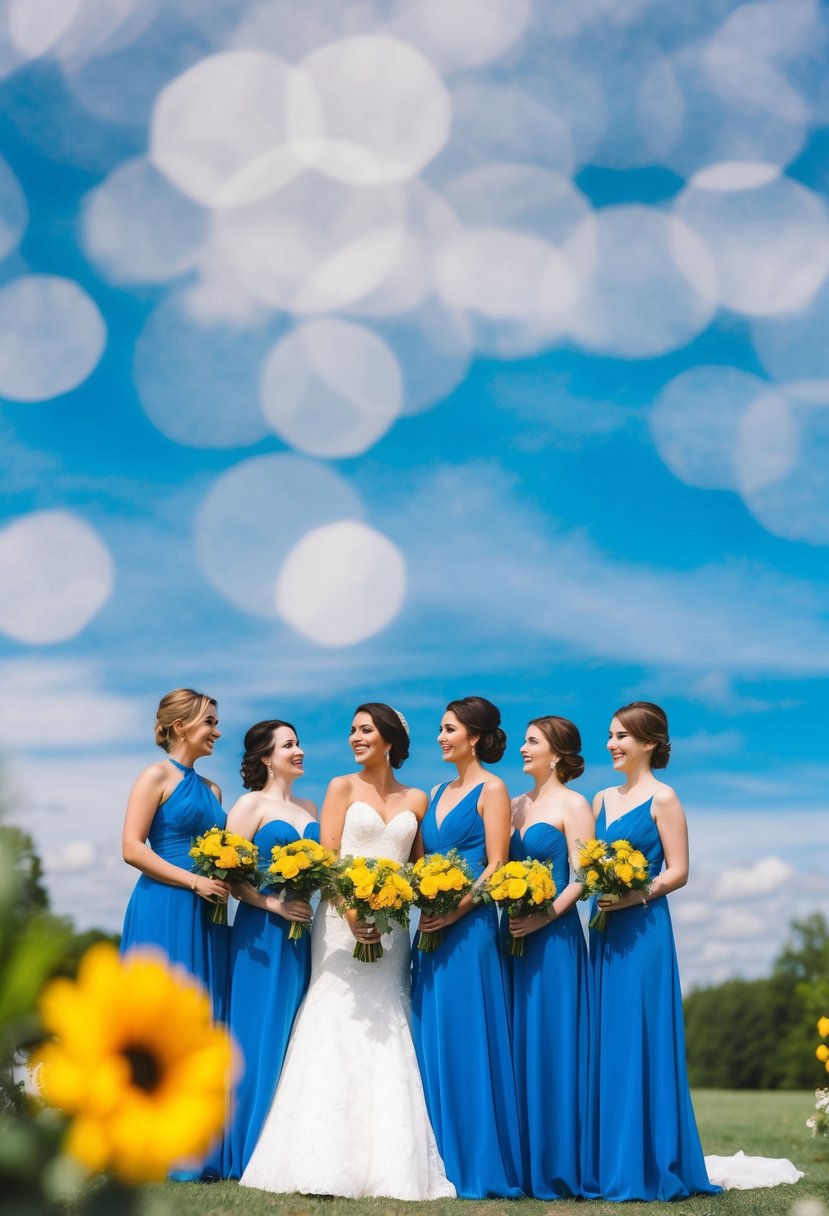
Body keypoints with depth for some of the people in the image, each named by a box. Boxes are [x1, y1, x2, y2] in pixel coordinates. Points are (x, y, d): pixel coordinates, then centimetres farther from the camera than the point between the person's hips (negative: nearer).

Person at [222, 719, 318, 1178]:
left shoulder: (310, 808, 16)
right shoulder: (250, 805, -2)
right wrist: (274, 904, -18)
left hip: (304, 930, 6)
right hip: (262, 931, -6)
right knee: (262, 1034, -4)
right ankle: (252, 1150, 3)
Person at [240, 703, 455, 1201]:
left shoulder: (416, 800, 12)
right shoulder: (343, 787, 5)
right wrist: (349, 911, -16)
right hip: (342, 921, -2)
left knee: (386, 1039, 1)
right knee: (338, 1028, -6)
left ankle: (387, 1162, 4)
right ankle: (327, 1163, -4)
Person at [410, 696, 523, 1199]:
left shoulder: (492, 789, -3)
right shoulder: (438, 793, 19)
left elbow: (496, 865, -10)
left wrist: (456, 910, -19)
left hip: (468, 927, -7)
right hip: (431, 927, 7)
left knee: (466, 1041, -6)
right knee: (430, 1041, 7)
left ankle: (478, 1165, 1)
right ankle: (440, 1159, 14)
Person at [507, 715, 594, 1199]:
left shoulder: (572, 804, -3)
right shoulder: (518, 805, 16)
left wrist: (547, 915, -20)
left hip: (554, 936, -7)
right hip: (515, 936, 7)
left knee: (552, 1043, -5)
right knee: (519, 1043, 7)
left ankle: (558, 1167, 2)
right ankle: (522, 1163, 13)